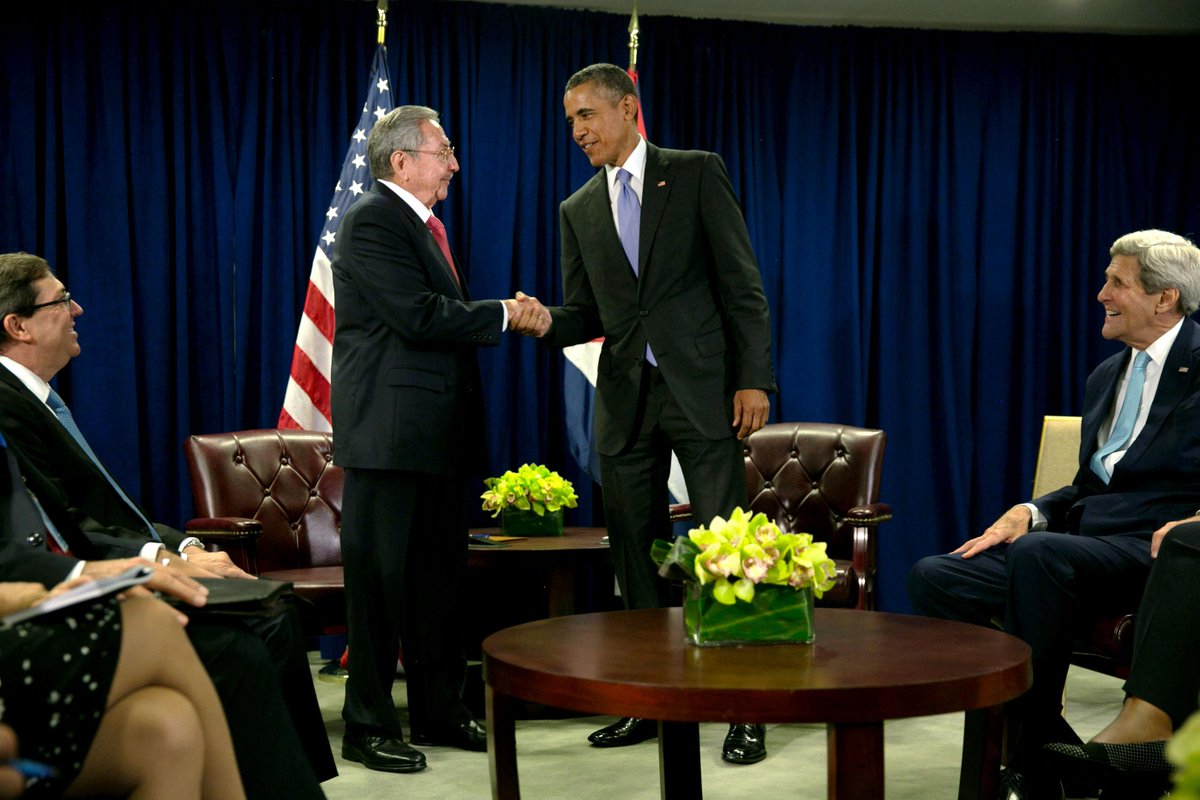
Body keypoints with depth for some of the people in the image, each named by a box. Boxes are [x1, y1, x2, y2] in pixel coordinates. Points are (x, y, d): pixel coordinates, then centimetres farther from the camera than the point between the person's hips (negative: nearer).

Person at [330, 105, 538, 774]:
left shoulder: (426, 225, 19)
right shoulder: (372, 222, -12)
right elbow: (420, 317, -20)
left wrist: (505, 315, 7)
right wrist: (502, 314, -10)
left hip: (442, 433, 10)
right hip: (390, 431, -9)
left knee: (443, 576, 14)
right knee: (381, 576, -2)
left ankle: (440, 711, 25)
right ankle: (368, 726, 6)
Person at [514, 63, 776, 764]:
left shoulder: (696, 174, 1)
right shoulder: (578, 209, 14)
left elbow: (742, 284, -3)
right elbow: (589, 314, 15)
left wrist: (753, 378, -11)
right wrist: (548, 322, -7)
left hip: (702, 390, -5)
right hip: (626, 398, 5)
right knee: (636, 553, 8)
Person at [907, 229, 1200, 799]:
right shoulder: (1105, 377, 23)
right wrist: (1030, 512, 4)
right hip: (1085, 541, 8)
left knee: (1038, 554, -37)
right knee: (933, 577, -12)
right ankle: (1056, 753, -10)